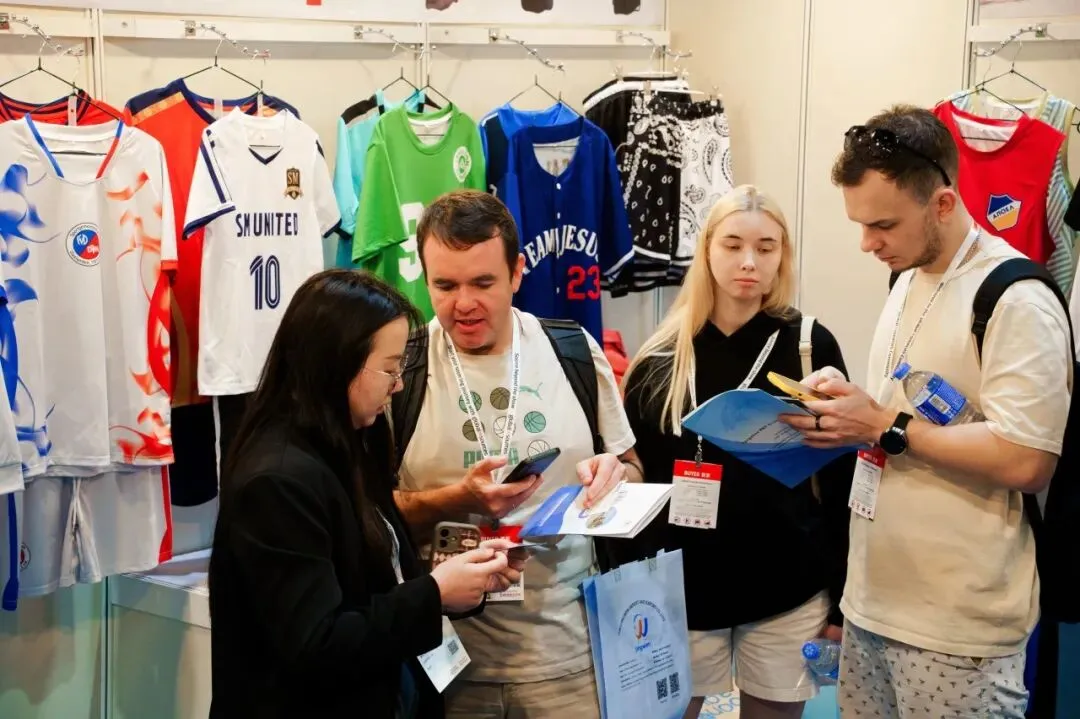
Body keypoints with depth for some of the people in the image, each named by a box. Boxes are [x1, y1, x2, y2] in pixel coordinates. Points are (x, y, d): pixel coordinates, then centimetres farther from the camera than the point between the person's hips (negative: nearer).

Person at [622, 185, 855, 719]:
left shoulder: (811, 345, -3)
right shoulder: (662, 359, -1)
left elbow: (839, 478, -1)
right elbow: (632, 477, 4)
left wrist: (842, 596, -1)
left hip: (788, 593, -1)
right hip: (680, 591, 1)